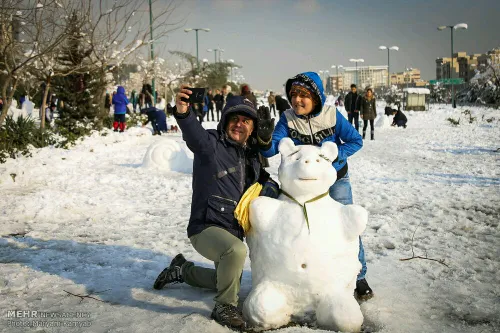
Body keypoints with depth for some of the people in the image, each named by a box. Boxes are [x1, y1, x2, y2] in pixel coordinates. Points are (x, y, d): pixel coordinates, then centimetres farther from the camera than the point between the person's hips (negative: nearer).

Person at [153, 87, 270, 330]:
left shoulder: (252, 155, 8)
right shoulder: (212, 144, -13)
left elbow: (261, 181, 25)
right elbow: (194, 133, -36)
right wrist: (183, 112, -56)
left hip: (234, 231, 8)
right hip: (206, 228, -8)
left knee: (228, 279, 24)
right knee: (236, 250, -38)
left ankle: (182, 270, 45)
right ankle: (224, 307, -14)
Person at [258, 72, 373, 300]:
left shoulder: (332, 115, -18)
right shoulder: (288, 119, -15)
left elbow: (356, 140, -10)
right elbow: (272, 149, -23)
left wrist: (335, 155, -24)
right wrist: (265, 140, -46)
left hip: (336, 179, -2)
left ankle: (359, 277, 14)